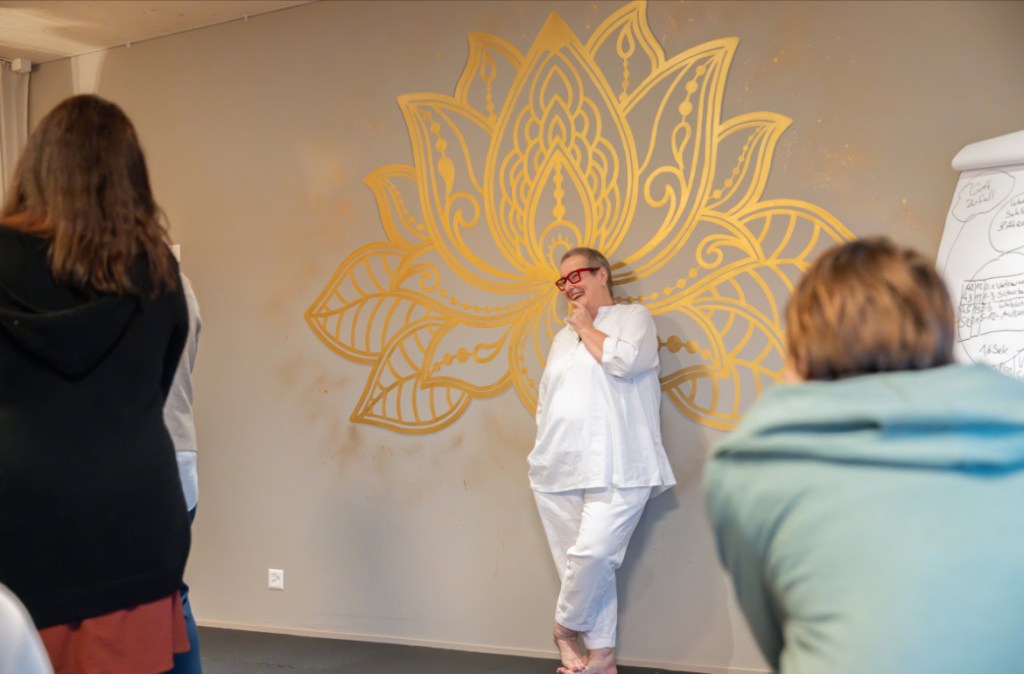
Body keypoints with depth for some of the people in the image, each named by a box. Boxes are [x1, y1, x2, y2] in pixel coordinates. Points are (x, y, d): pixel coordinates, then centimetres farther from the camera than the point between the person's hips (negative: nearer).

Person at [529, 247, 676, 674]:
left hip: (615, 470, -5)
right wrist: (544, 451, 14)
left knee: (593, 555, -18)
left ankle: (566, 627, 7)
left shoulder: (633, 317, 6)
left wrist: (586, 327, 0)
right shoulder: (563, 337, 22)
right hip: (558, 471, 6)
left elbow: (624, 360, -14)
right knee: (582, 564, 4)